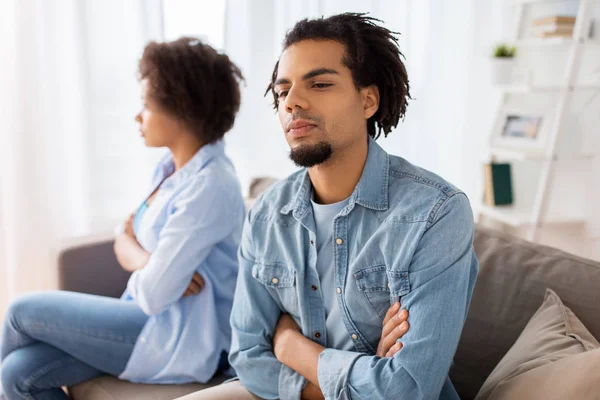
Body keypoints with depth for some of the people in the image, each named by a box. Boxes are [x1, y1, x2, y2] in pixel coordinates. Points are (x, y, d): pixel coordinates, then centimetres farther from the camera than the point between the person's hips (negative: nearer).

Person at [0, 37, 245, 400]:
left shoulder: (209, 187, -23)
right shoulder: (173, 166, 7)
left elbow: (153, 296, -23)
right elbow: (125, 241, 8)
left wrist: (143, 265, -3)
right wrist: (147, 262, -13)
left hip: (185, 342, -7)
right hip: (158, 319, 7)